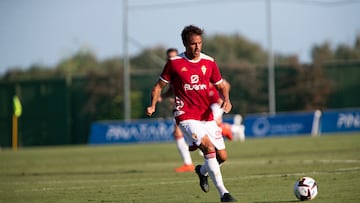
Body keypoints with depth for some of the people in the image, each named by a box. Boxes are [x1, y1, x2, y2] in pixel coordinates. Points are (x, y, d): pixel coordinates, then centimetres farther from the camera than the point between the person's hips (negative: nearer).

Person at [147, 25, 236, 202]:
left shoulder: (209, 62, 6)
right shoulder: (174, 63, -3)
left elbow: (221, 86, 13)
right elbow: (159, 85, 6)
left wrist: (226, 100, -8)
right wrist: (152, 105, -9)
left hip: (207, 116, 4)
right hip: (186, 116, -4)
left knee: (222, 156, 1)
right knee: (209, 147, -24)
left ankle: (202, 171, 37)